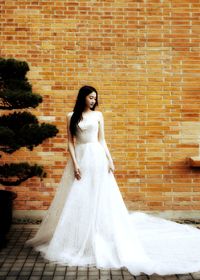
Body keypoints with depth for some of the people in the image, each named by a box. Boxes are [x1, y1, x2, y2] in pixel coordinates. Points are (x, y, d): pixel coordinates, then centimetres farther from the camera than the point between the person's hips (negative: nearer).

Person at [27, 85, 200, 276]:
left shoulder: (98, 115, 8)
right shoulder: (72, 116, 5)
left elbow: (102, 140, 8)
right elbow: (70, 142, 1)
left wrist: (109, 160, -2)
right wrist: (74, 163, -10)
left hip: (97, 158, 0)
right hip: (80, 158, 0)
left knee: (99, 199, 0)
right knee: (78, 201, 3)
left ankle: (99, 241, 10)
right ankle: (77, 242, 16)